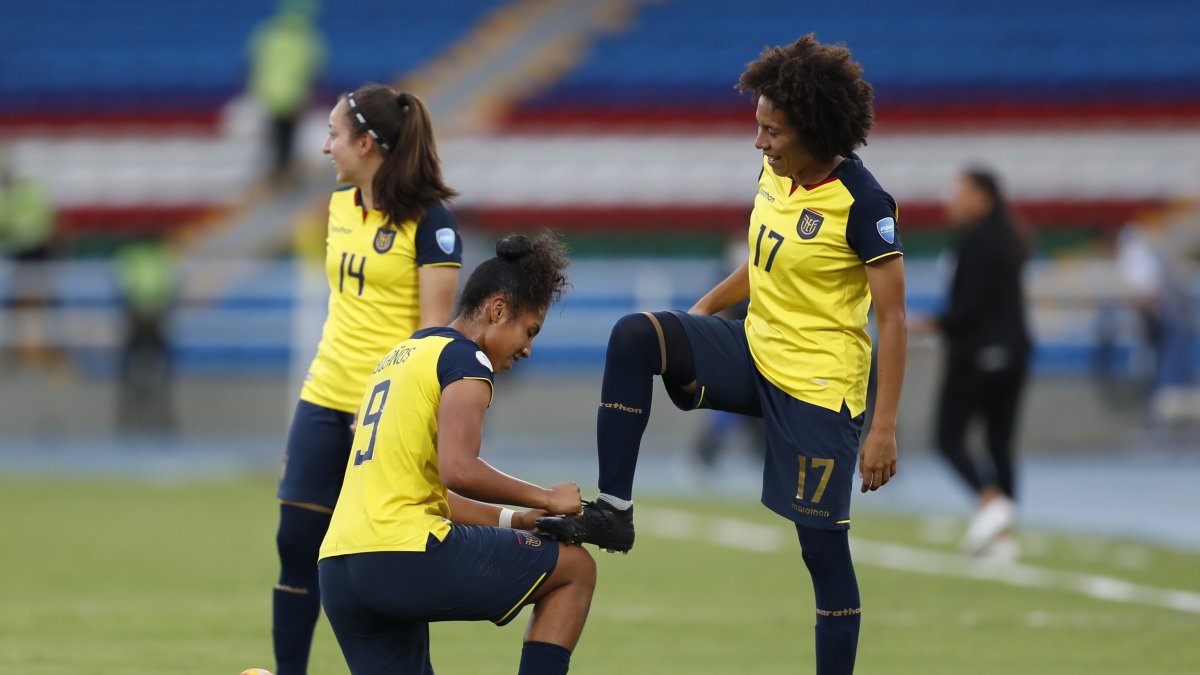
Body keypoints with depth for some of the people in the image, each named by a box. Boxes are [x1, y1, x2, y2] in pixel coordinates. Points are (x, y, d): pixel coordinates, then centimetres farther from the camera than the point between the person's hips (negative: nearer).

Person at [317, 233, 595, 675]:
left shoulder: (400, 357, 25)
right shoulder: (465, 359, -4)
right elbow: (458, 470, -18)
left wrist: (513, 520, 23)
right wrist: (546, 499, -5)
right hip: (404, 559, -9)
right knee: (574, 568, 8)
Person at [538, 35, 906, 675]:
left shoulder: (862, 203, -19)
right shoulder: (773, 174, 2)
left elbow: (892, 318, -17)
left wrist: (884, 428, -19)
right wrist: (703, 309, 13)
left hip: (820, 389, -7)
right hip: (755, 353, 7)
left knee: (821, 544, -4)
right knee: (635, 336, -16)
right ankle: (612, 511, -13)